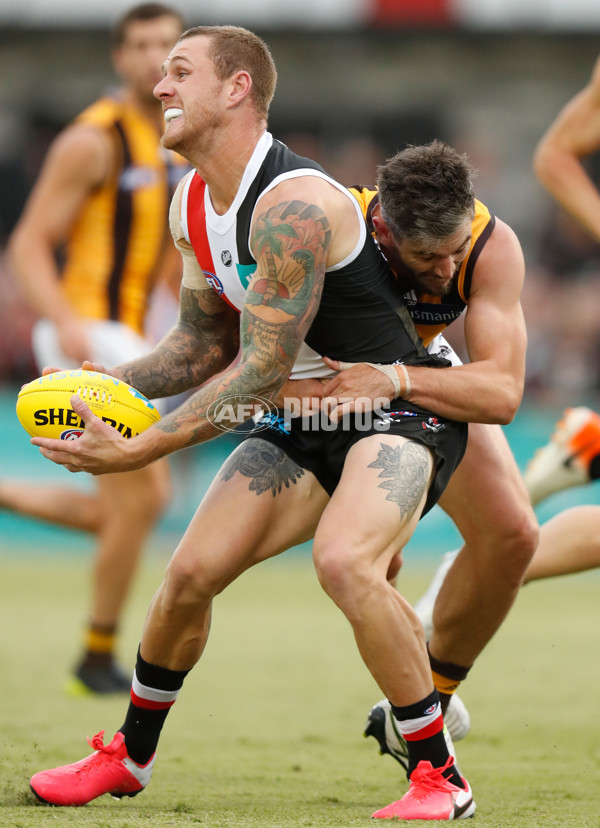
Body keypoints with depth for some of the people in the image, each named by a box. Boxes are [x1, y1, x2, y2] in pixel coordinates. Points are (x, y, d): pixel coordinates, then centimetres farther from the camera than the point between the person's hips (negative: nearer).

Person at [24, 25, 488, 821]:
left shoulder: (292, 205, -26)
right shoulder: (193, 204, 4)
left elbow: (261, 372, -25)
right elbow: (204, 342, 16)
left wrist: (138, 451, -22)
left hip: (401, 406, -8)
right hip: (304, 423, 9)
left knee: (342, 561, -33)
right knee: (190, 573, 1)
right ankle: (128, 759, 25)